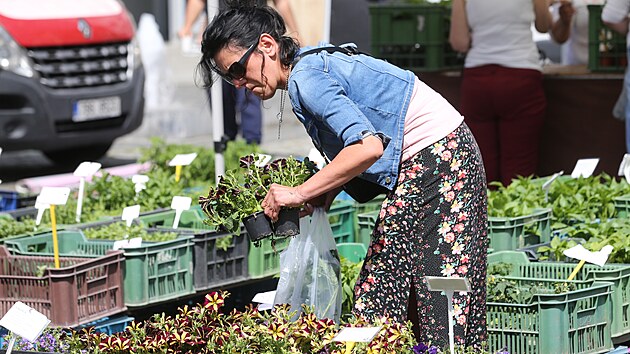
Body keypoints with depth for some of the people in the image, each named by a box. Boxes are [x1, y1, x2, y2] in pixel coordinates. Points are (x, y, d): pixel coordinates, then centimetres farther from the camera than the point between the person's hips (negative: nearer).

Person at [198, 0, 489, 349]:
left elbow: (368, 146, -29)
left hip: (440, 160, -10)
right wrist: (323, 194, 4)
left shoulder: (304, 78, -17)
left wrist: (300, 193, -21)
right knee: (376, 298, 4)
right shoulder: (316, 65, 13)